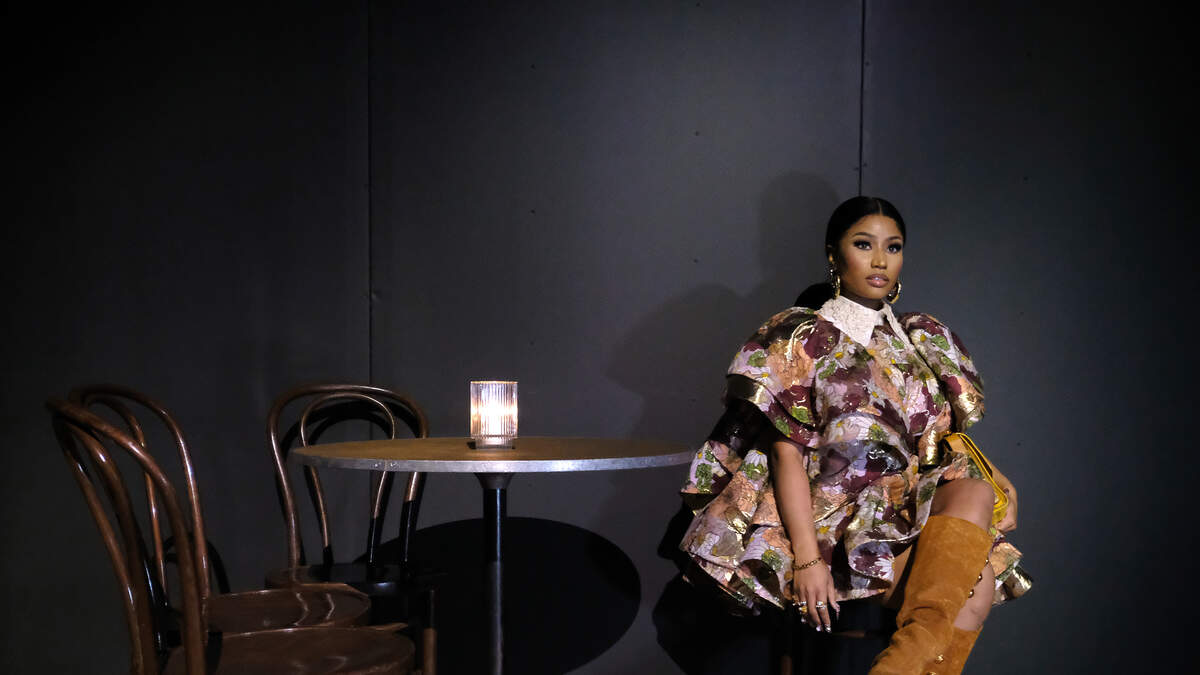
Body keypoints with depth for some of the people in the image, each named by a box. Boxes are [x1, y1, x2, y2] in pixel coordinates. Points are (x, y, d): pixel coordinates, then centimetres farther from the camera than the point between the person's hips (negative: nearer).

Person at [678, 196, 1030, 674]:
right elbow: (787, 454, -7)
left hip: (916, 515, 5)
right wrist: (808, 559, -18)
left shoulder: (925, 342, 19)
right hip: (833, 524, -5)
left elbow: (947, 440, 20)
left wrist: (995, 480, -2)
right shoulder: (802, 340, 2)